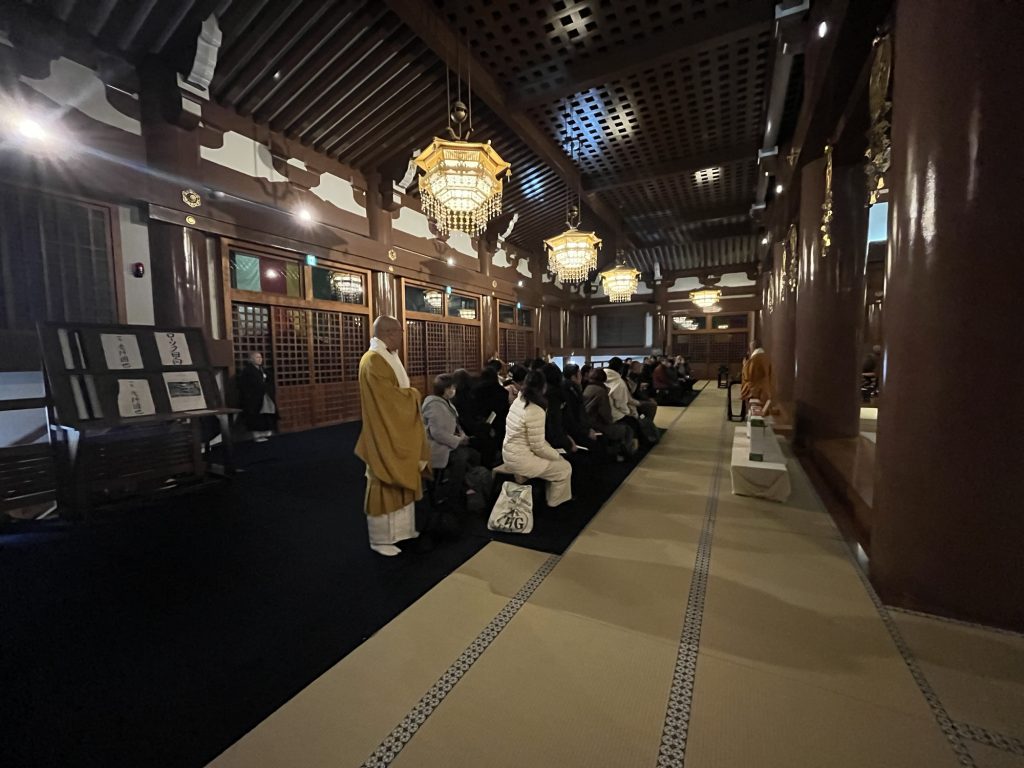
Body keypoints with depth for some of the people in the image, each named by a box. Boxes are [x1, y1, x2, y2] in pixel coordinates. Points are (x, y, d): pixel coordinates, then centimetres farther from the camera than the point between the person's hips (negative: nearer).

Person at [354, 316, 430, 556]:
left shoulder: (387, 357, 12)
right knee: (384, 487, 2)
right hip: (385, 435, -10)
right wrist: (414, 395, -7)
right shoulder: (373, 360, -20)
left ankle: (400, 528, 32)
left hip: (399, 432, 10)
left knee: (400, 482, 18)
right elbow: (391, 397, -23)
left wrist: (410, 395, 0)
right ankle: (381, 539, 17)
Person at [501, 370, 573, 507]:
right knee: (565, 467, 6)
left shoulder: (518, 401, 1)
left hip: (509, 454, 9)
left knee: (555, 460, 24)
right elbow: (538, 447, -22)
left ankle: (549, 494, 35)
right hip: (521, 460, -9)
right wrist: (557, 455, -5)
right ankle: (556, 503, 26)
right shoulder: (535, 411, -26)